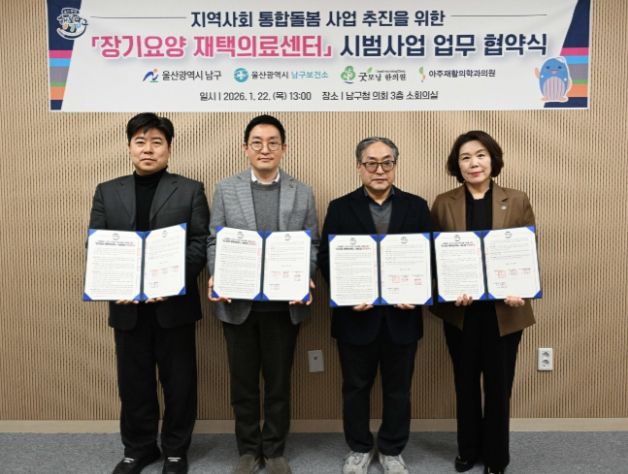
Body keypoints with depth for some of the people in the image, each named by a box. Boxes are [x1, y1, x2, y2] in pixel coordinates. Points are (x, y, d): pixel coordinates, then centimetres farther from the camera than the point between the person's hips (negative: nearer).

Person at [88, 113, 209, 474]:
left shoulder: (190, 190, 2)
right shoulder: (107, 192, 10)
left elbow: (202, 243, -6)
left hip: (174, 303, -2)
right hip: (127, 305, 2)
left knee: (179, 381, 9)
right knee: (133, 381, 14)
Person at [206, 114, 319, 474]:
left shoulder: (303, 194, 5)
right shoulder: (226, 190, 5)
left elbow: (313, 245, 3)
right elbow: (214, 241, 3)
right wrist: (217, 277, -14)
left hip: (284, 304, 0)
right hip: (238, 303, 0)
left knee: (279, 382, 12)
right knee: (243, 382, 13)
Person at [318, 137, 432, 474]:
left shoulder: (416, 206, 4)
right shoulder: (340, 208, 0)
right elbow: (326, 259, -4)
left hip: (402, 315, 1)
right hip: (356, 314, -1)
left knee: (398, 389, 15)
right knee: (355, 387, 14)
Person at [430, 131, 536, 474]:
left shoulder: (517, 201, 0)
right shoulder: (443, 203, 0)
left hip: (504, 310, 0)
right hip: (460, 309, 1)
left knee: (498, 386, 10)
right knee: (465, 383, 16)